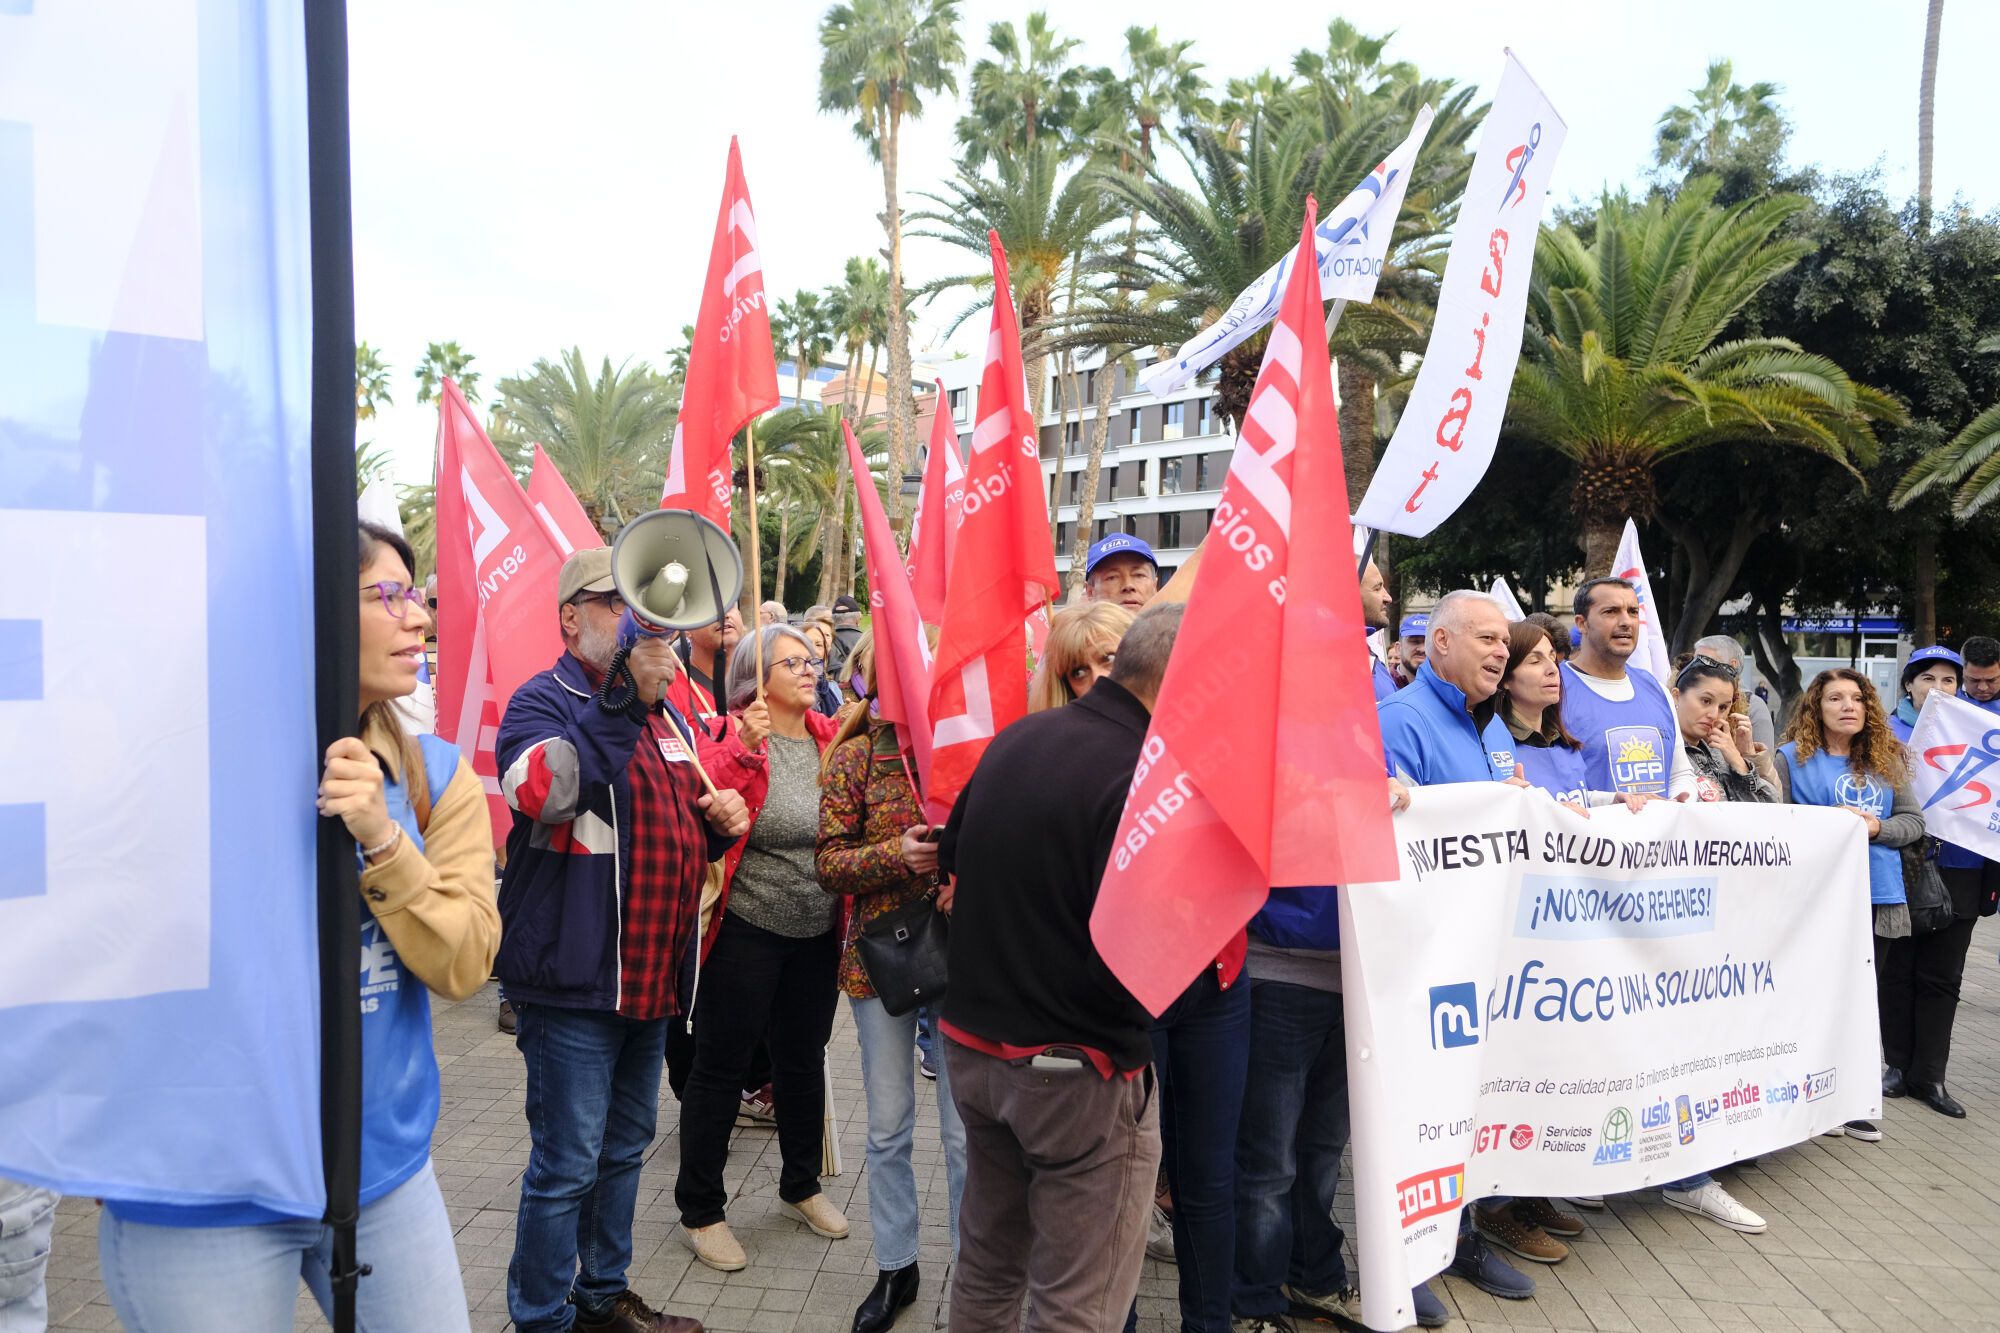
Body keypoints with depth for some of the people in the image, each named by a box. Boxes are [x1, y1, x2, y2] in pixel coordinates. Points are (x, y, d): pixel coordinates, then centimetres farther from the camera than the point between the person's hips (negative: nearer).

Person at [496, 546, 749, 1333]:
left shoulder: (665, 712, 14)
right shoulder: (545, 699, -10)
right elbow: (542, 790, -32)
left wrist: (720, 822, 4)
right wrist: (625, 700, -34)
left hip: (652, 975, 8)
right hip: (575, 978, -8)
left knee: (624, 1148, 20)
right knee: (567, 1165, 1)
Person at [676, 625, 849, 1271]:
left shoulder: (833, 739, 4)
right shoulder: (734, 741, -12)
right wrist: (743, 749, -34)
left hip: (818, 933, 6)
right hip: (746, 932, -6)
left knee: (804, 1060, 21)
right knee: (720, 1068, 8)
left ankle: (801, 1186, 42)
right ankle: (700, 1211, 25)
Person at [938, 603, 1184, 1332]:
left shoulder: (1017, 737, 2)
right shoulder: (1142, 774, -23)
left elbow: (952, 854, 16)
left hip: (973, 1044, 8)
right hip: (1078, 1072, -8)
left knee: (985, 1269, 23)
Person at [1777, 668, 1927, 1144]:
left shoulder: (1887, 759, 11)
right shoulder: (1793, 758, -1)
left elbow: (1913, 821, 8)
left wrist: (1875, 827, -10)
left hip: (1879, 896, 4)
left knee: (1866, 998, 9)